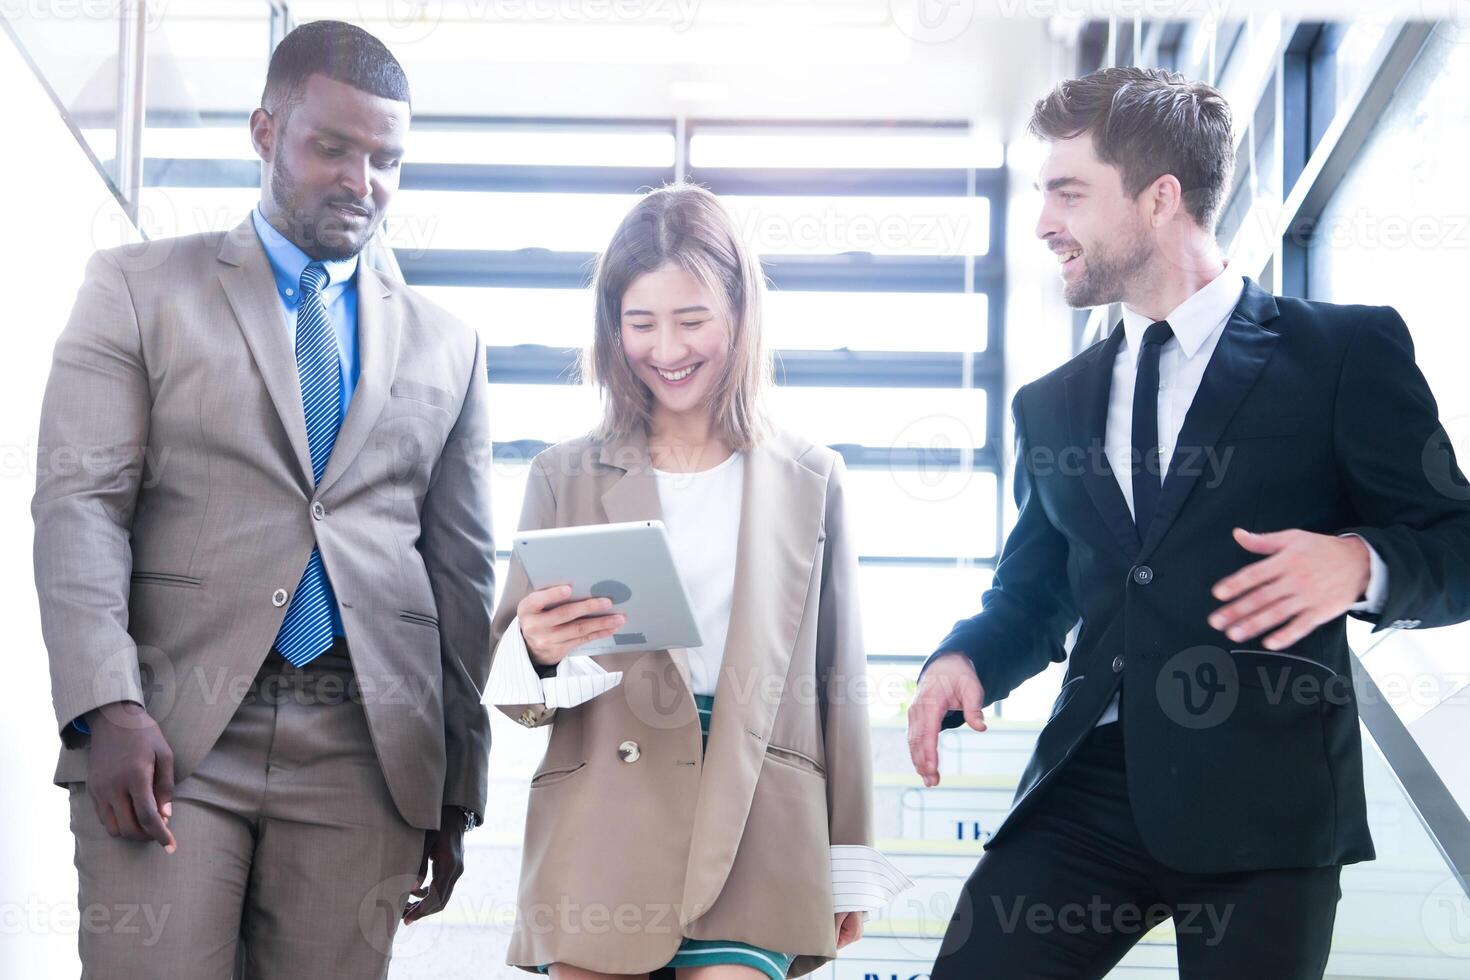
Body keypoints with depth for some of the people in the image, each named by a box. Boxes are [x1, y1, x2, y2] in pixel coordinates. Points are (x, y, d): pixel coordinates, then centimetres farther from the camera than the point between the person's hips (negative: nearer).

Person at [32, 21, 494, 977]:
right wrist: (108, 709, -14)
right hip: (167, 733, -2)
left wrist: (457, 791, 13)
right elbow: (79, 503, -1)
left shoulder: (447, 347, 17)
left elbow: (463, 572, 17)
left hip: (366, 753, 2)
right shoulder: (139, 289, 9)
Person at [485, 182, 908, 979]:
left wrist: (848, 862, 10)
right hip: (601, 844, 1)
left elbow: (839, 681, 12)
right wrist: (538, 653, -16)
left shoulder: (810, 480, 11)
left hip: (755, 838, 0)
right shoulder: (565, 478, 9)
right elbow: (513, 692, 7)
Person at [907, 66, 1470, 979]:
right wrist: (965, 658, 1)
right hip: (1088, 791, 4)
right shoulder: (1053, 405, 18)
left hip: (1263, 799, -4)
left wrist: (1361, 565, -20)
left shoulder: (1346, 350, 2)